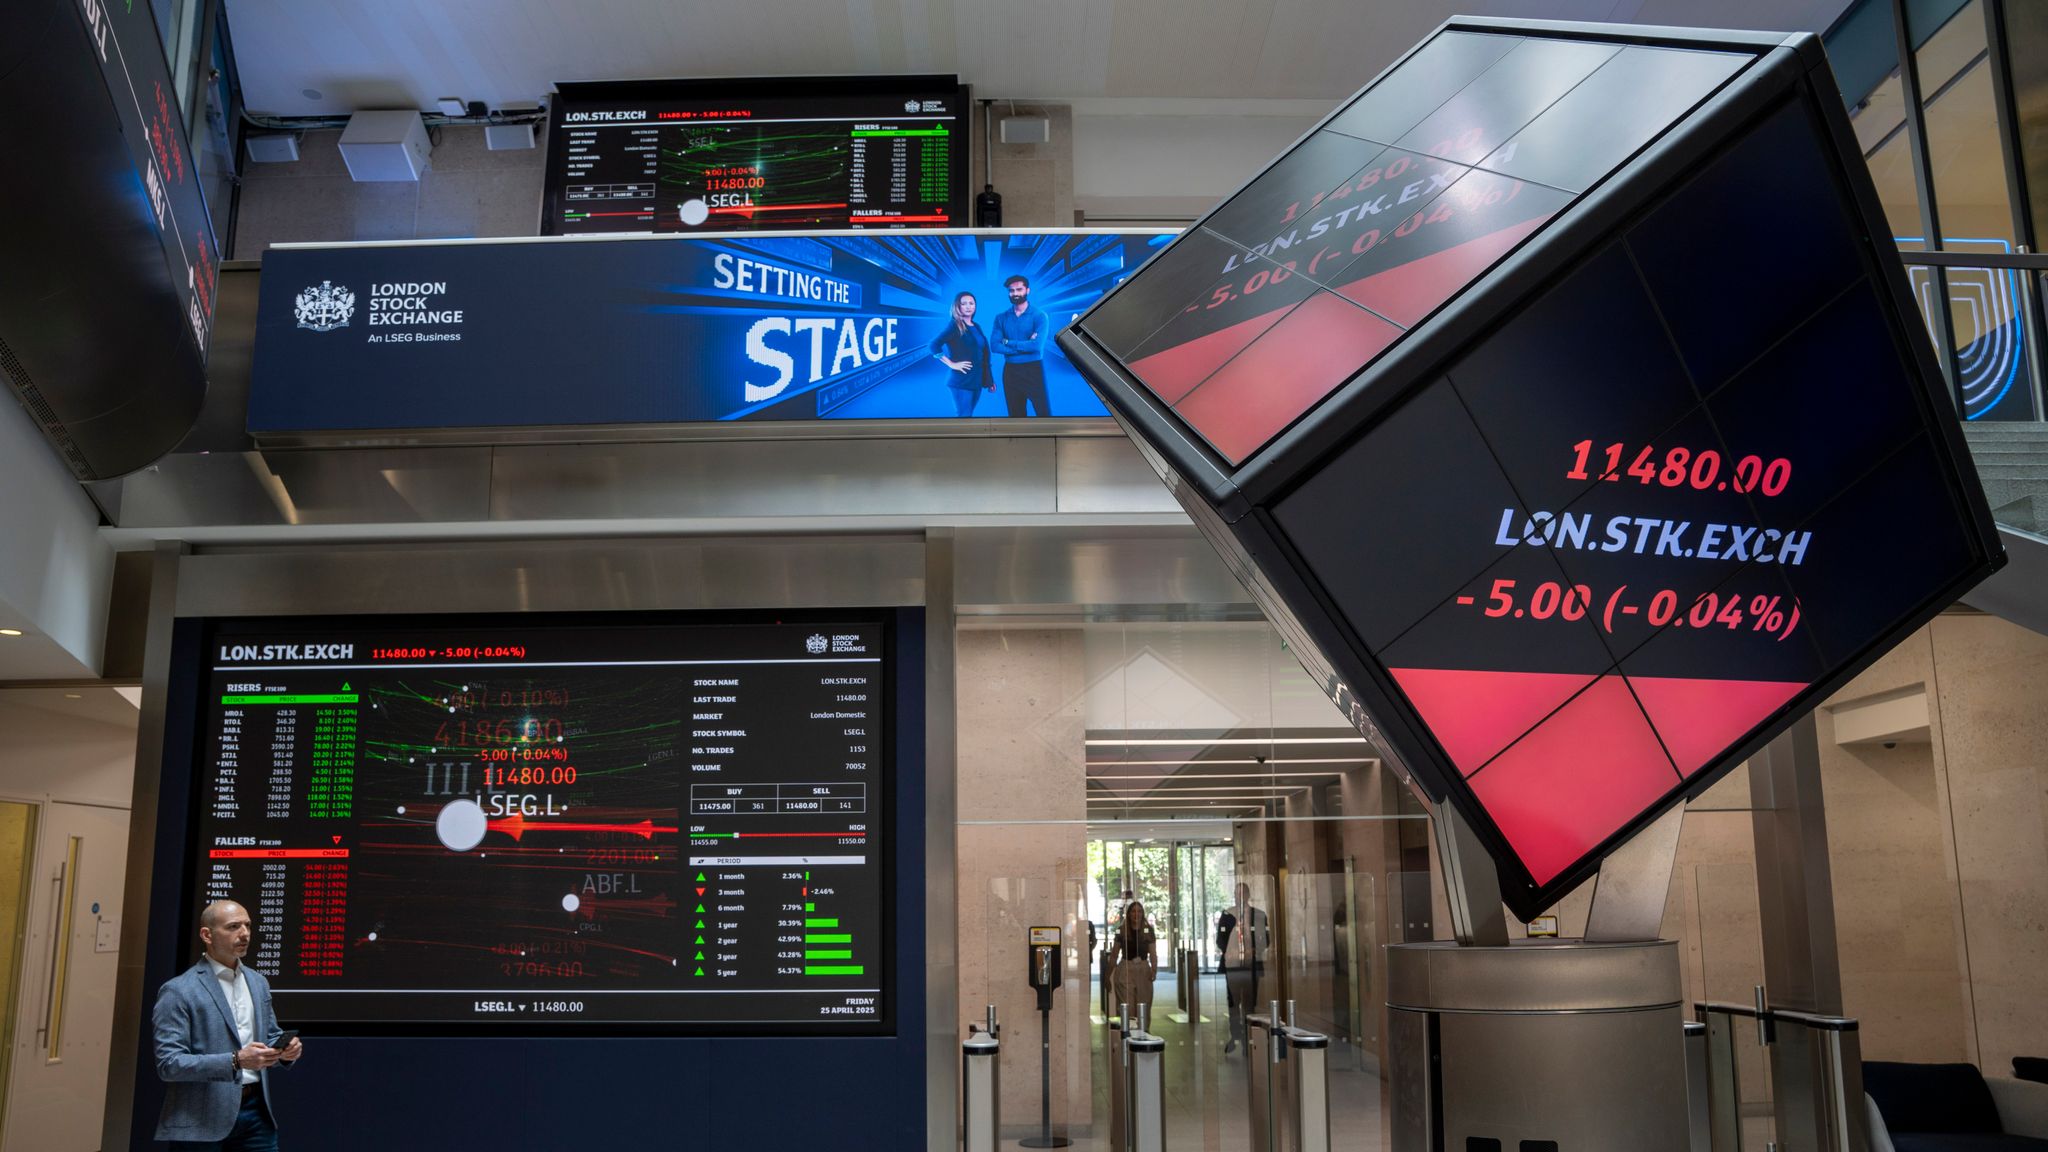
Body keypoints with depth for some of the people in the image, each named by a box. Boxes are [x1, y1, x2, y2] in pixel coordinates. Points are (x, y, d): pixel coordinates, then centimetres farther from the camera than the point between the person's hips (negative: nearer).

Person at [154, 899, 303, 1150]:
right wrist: (235, 1061, -24)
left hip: (255, 1110, 5)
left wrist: (285, 1050, -2)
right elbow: (168, 1064, -13)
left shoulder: (258, 982, 12)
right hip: (202, 1118, -5)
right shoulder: (178, 991, -8)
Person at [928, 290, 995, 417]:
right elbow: (934, 345, -18)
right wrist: (952, 364, -17)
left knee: (967, 415, 11)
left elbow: (984, 355, 17)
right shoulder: (955, 326, -8)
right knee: (963, 415, -9)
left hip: (977, 380, 7)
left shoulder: (976, 327, 13)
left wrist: (989, 379, 16)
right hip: (962, 380, -7)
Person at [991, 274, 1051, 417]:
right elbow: (995, 346, -7)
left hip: (1033, 369, -4)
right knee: (1015, 414, 8)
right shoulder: (1001, 318, 6)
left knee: (1043, 413, -7)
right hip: (1010, 371, 4)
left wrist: (1008, 343, -9)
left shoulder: (1039, 316, -4)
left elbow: (1037, 345, -17)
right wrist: (1025, 346, -14)